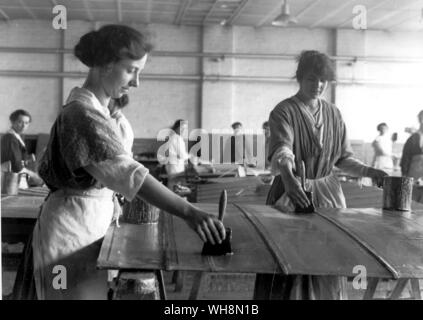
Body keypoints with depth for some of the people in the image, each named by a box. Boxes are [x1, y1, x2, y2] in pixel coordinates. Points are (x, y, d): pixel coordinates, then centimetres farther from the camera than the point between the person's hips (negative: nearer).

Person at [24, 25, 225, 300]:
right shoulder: (83, 114, -23)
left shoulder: (94, 108, 9)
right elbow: (127, 173, -35)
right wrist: (188, 212, -42)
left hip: (90, 226, 10)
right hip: (72, 232, -10)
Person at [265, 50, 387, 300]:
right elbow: (282, 150, -26)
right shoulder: (283, 111, -8)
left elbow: (343, 157, 11)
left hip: (328, 194, 4)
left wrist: (368, 171, -7)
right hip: (294, 192, -4)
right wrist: (288, 178, -45)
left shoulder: (333, 113, 9)